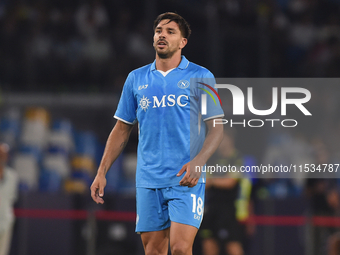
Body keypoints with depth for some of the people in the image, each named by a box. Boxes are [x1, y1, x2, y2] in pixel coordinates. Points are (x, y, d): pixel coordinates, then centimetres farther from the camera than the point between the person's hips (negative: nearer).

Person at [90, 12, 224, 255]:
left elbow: (216, 127, -1)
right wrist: (101, 172, 10)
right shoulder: (136, 79, 12)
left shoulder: (201, 77, 2)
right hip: (148, 180, 4)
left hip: (186, 180, -4)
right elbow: (122, 129, 17)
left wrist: (198, 161, -18)